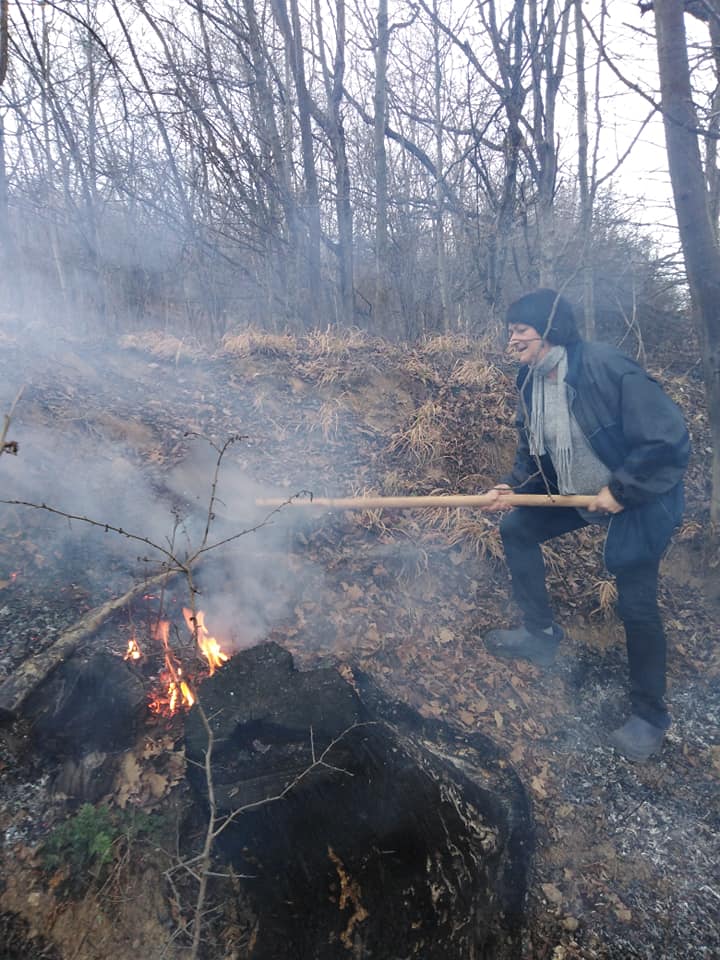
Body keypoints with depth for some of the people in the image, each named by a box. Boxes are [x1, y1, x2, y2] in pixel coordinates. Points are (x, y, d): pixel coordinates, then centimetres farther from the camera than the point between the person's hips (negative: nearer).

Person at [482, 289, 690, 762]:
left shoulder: (608, 367, -28)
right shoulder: (532, 378, -5)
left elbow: (669, 439, -26)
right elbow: (533, 448, 4)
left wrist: (621, 490, -22)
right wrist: (515, 486, -13)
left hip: (642, 497, -7)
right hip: (577, 491, 8)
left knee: (636, 603, -7)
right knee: (516, 528, 9)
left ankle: (650, 716, 17)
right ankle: (541, 634, 25)